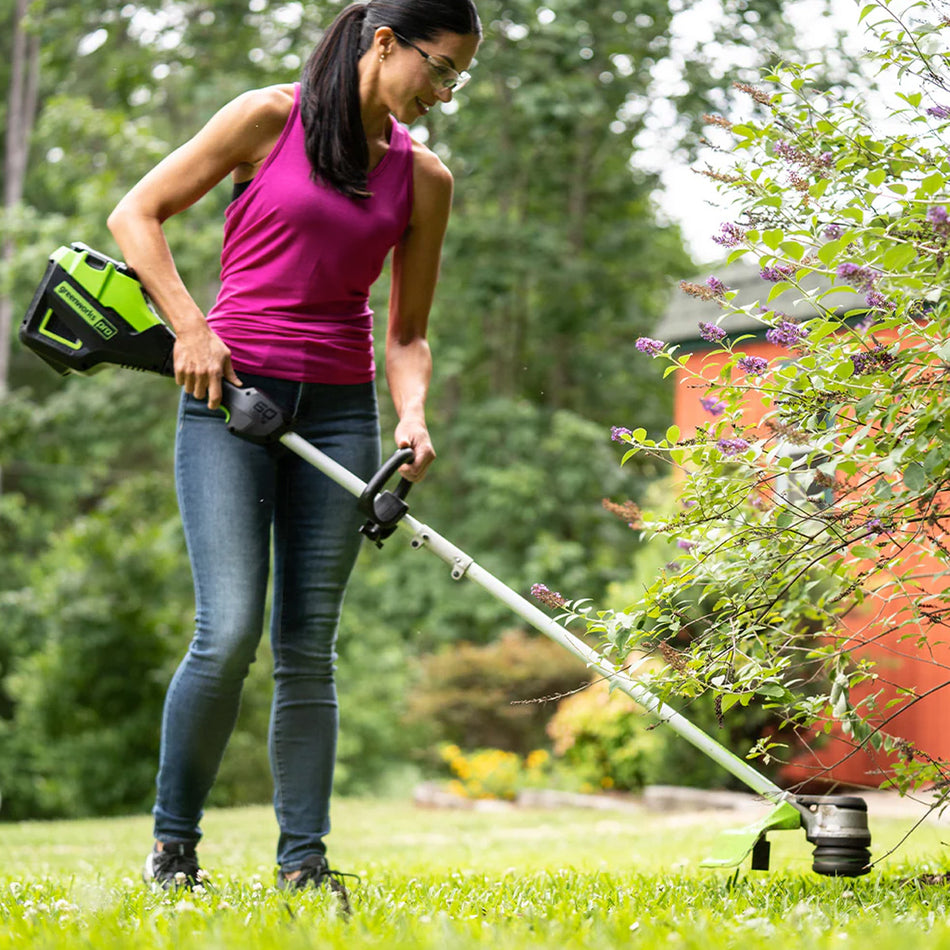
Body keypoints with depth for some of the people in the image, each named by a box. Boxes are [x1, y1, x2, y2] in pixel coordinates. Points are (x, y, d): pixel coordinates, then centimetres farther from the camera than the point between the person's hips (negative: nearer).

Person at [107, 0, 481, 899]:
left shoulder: (424, 178, 9)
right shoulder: (272, 118, -2)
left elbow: (407, 331, 13)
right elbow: (136, 214, 1)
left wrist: (412, 415, -6)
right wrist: (189, 326, -11)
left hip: (338, 410, 4)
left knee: (309, 645, 3)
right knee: (229, 630, -13)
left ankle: (302, 859, 8)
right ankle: (171, 843, 5)